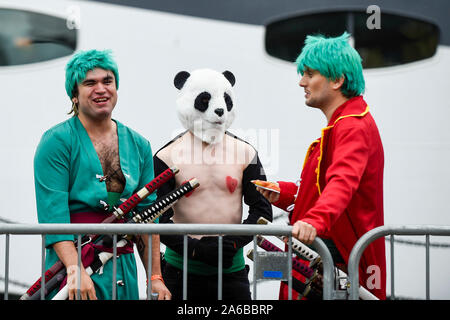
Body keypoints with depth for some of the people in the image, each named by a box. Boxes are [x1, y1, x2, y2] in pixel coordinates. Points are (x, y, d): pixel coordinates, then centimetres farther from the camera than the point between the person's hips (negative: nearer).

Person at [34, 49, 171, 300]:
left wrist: (155, 278, 7)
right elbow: (53, 212, -13)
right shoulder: (57, 141, -4)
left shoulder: (138, 145, 12)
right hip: (71, 262, -5)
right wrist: (74, 269, -24)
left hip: (124, 269, 5)